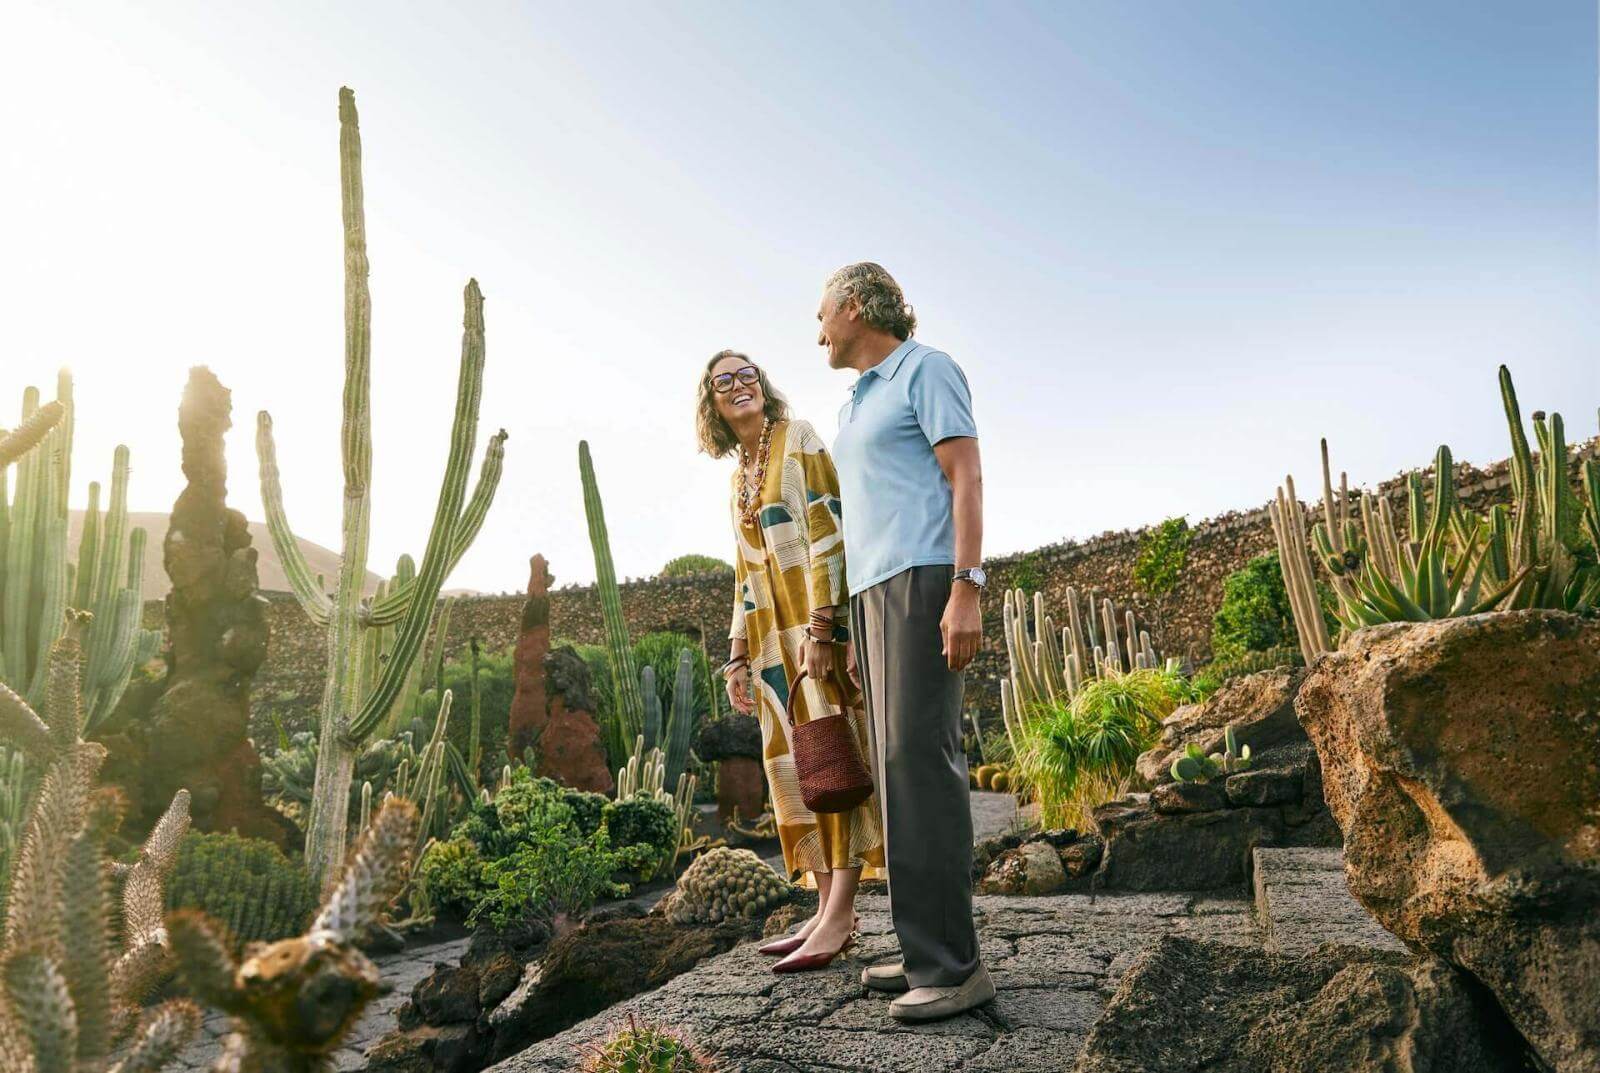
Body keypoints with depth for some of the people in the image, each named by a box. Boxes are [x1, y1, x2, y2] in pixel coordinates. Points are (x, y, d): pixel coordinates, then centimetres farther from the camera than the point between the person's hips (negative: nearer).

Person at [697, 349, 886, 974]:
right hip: (771, 635, 8)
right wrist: (738, 657, 15)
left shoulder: (799, 440, -1)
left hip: (817, 621, -8)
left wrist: (820, 624, -21)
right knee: (794, 764, 5)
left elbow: (829, 532, -12)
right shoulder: (739, 477, 20)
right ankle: (829, 909, 12)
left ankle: (838, 916, -7)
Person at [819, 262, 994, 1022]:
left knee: (918, 759, -17)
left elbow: (968, 480, -12)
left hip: (928, 581, -9)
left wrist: (966, 592, -23)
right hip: (881, 589, 9)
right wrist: (862, 629, 20)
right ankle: (934, 954, 10)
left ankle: (951, 964, -11)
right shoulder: (861, 405, 26)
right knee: (903, 765, 5)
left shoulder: (929, 368, -1)